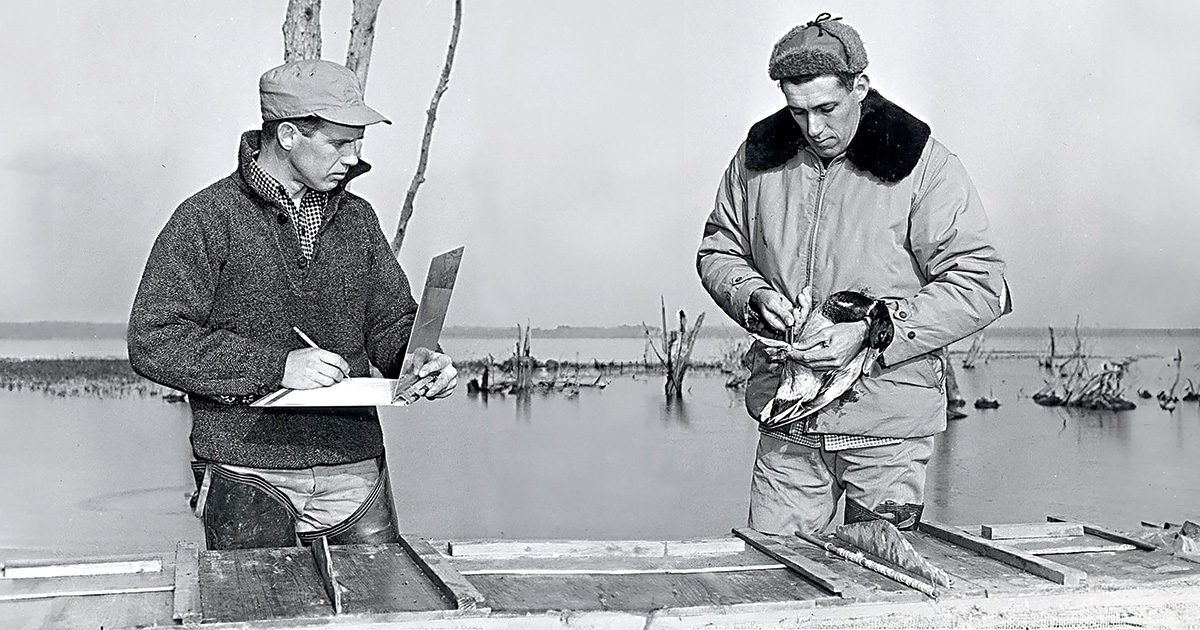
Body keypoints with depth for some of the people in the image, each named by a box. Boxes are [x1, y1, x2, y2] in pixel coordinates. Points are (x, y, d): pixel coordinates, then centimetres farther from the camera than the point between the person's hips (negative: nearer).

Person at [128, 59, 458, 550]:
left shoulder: (357, 218, 12)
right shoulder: (207, 219, -5)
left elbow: (391, 320, 19)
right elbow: (153, 342, -11)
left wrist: (419, 359, -5)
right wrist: (276, 365, -18)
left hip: (356, 472, 4)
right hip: (248, 478, -4)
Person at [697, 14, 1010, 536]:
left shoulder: (924, 167, -7)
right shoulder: (759, 158, 4)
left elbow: (981, 287, -10)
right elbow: (718, 250, 16)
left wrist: (872, 331, -20)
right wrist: (756, 296, -7)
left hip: (889, 423, -3)